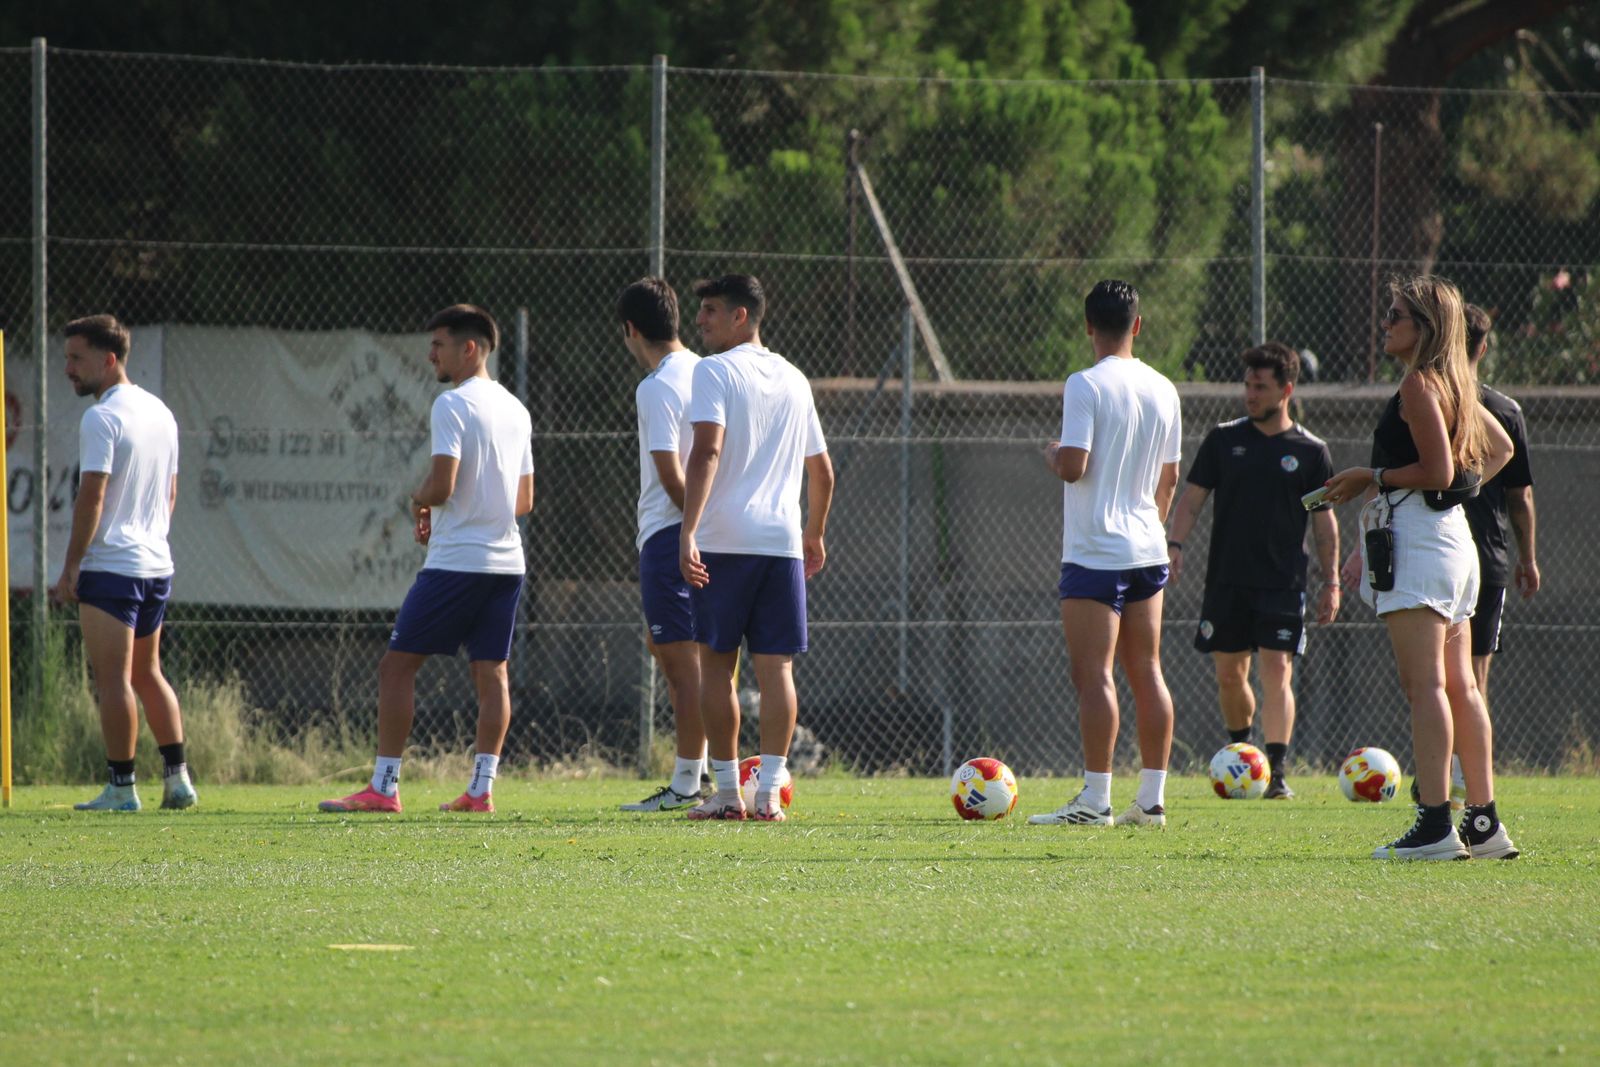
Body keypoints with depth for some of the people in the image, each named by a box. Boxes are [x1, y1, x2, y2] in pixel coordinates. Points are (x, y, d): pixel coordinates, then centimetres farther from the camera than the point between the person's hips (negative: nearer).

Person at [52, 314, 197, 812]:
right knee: (147, 674, 16)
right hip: (157, 564, 8)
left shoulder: (102, 418, -13)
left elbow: (92, 497, -18)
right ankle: (177, 777, 13)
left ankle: (122, 786, -6)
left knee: (113, 679, -5)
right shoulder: (160, 412, 13)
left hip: (110, 566, -8)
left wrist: (71, 567, -14)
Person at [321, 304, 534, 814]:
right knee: (491, 673, 7)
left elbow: (442, 485, -20)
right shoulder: (516, 410, 14)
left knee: (397, 667, -2)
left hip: (455, 562, -8)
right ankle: (481, 788, 2)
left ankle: (383, 786, -6)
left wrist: (419, 500, 3)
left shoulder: (453, 405, -11)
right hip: (507, 559, 8)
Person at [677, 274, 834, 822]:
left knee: (717, 664, 5)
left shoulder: (713, 372, -4)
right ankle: (769, 792, -4)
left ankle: (726, 792, 6)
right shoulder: (794, 380, 15)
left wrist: (688, 533, -24)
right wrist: (814, 534, 36)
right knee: (775, 667, 2)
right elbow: (821, 471, 22)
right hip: (783, 541, 4)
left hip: (722, 543, -4)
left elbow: (707, 453, -18)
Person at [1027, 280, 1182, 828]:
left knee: (1094, 675, -7)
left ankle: (1096, 799, -11)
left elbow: (1073, 467, -20)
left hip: (1096, 552, -7)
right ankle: (1152, 798, 9)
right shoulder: (1163, 389, 9)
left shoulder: (1086, 386, -12)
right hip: (1148, 551, 7)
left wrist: (1052, 452, 3)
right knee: (1147, 672, 9)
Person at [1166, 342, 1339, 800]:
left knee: (1277, 672, -12)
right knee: (1229, 675, 7)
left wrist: (1331, 581, 3)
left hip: (1282, 584, -2)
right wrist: (1174, 544, -8)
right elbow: (1192, 498, 7)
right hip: (1226, 580, 2)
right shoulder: (1224, 439, 5)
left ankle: (1277, 771, -15)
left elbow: (1324, 521, 7)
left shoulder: (1310, 451, 2)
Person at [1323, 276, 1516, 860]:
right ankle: (1484, 822, 10)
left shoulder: (1419, 384, -11)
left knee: (1424, 684, -13)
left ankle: (1435, 826, -19)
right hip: (1454, 536, 10)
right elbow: (1499, 448, 30)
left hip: (1418, 539, -10)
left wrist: (1371, 478, -8)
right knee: (1459, 686, 10)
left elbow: (1438, 471, -17)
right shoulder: (1455, 385, 17)